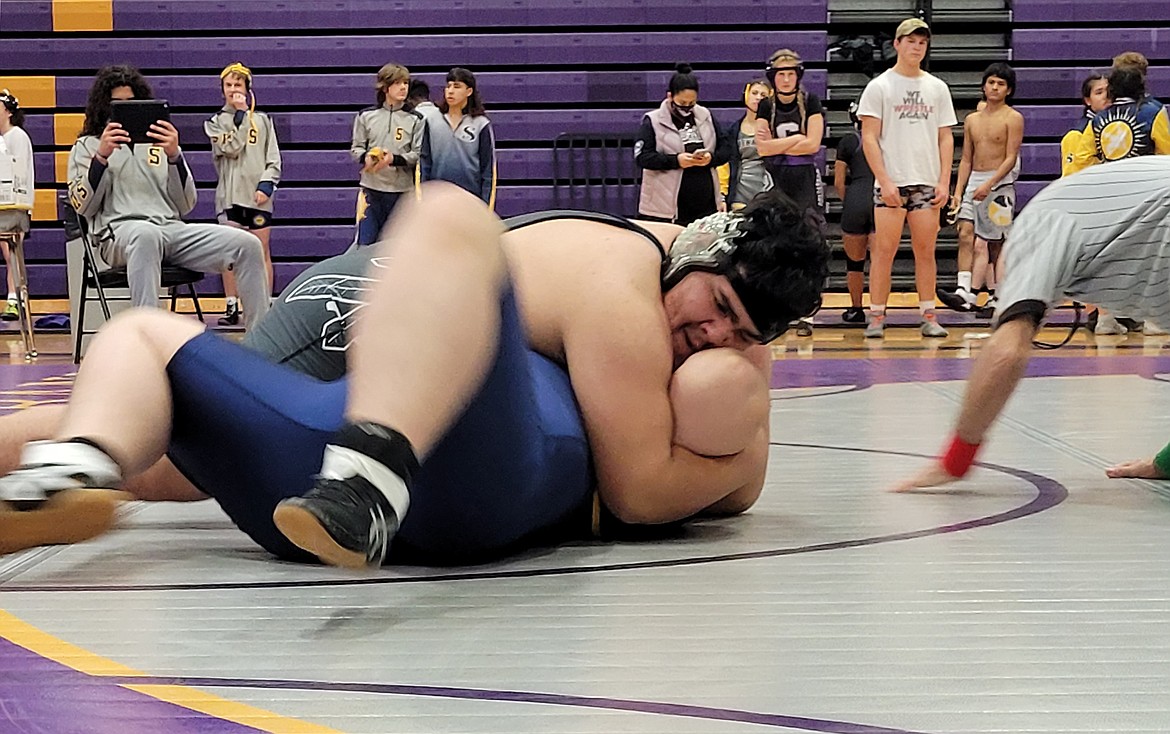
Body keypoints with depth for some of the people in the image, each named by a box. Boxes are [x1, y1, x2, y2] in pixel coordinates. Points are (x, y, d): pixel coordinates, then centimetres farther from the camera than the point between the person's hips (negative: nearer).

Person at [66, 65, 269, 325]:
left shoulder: (160, 143, 25)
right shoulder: (88, 146, 19)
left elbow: (186, 206, 14)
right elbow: (83, 207, 4)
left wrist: (174, 156, -1)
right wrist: (101, 157, -8)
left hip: (173, 229, 4)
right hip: (120, 231, -4)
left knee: (248, 245, -19)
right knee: (145, 235, -43)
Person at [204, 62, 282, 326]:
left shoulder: (262, 119, 11)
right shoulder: (215, 122, 8)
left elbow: (274, 159, 7)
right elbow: (231, 148, -9)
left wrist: (266, 185, -7)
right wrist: (240, 114, -6)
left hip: (258, 195, 0)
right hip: (229, 195, 0)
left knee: (261, 251, 1)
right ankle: (232, 307, 6)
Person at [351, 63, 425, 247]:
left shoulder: (415, 119, 1)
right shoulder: (366, 116, 5)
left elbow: (419, 155, -3)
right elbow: (356, 148, 9)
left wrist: (394, 159, -18)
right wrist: (366, 157, -13)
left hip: (402, 191, -1)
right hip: (371, 189, 1)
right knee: (365, 244, 2)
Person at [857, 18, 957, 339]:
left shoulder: (937, 87, 12)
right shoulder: (879, 87, 1)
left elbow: (945, 138, 12)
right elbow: (869, 137, -4)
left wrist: (944, 181, 1)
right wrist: (884, 180, -12)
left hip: (927, 183, 3)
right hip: (891, 182, -3)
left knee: (926, 251, 5)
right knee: (884, 250, -4)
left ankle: (928, 317, 10)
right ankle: (876, 317, 1)